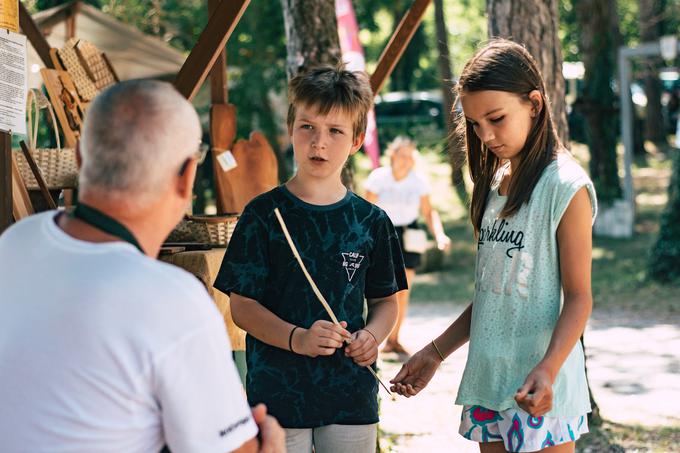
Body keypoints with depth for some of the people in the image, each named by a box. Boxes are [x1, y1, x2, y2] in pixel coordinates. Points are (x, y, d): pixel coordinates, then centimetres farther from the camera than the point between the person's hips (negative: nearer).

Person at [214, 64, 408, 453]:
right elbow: (242, 305, -5)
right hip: (277, 390, -2)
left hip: (352, 394, 3)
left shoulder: (371, 221, 5)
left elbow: (386, 300, 13)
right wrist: (297, 338, -21)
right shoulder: (264, 214, -3)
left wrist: (372, 336, -8)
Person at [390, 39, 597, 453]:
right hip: (488, 380, 7)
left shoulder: (566, 186, -9)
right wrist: (435, 353, 15)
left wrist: (548, 369, -25)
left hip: (539, 390, -7)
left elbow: (579, 297, -11)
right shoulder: (495, 184, 13)